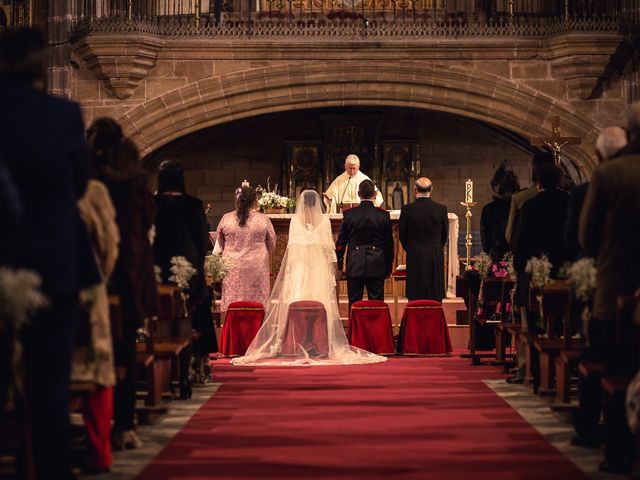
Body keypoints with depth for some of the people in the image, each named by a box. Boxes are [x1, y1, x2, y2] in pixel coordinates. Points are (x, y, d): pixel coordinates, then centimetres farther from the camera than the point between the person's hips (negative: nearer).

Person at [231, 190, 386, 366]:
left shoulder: (295, 220, -1)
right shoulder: (324, 221, -2)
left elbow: (291, 246, 1)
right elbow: (329, 247, 0)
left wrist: (286, 269, 9)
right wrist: (333, 267, 8)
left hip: (298, 266, 0)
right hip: (320, 267, 0)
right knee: (320, 305, 0)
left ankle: (295, 346, -3)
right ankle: (322, 345, -4)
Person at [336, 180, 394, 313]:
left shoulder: (349, 214, -3)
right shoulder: (383, 215, -2)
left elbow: (341, 242, 1)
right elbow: (389, 243, 3)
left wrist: (339, 266, 11)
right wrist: (389, 267, 13)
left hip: (354, 266, 0)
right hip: (376, 267, 0)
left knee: (354, 304, 4)